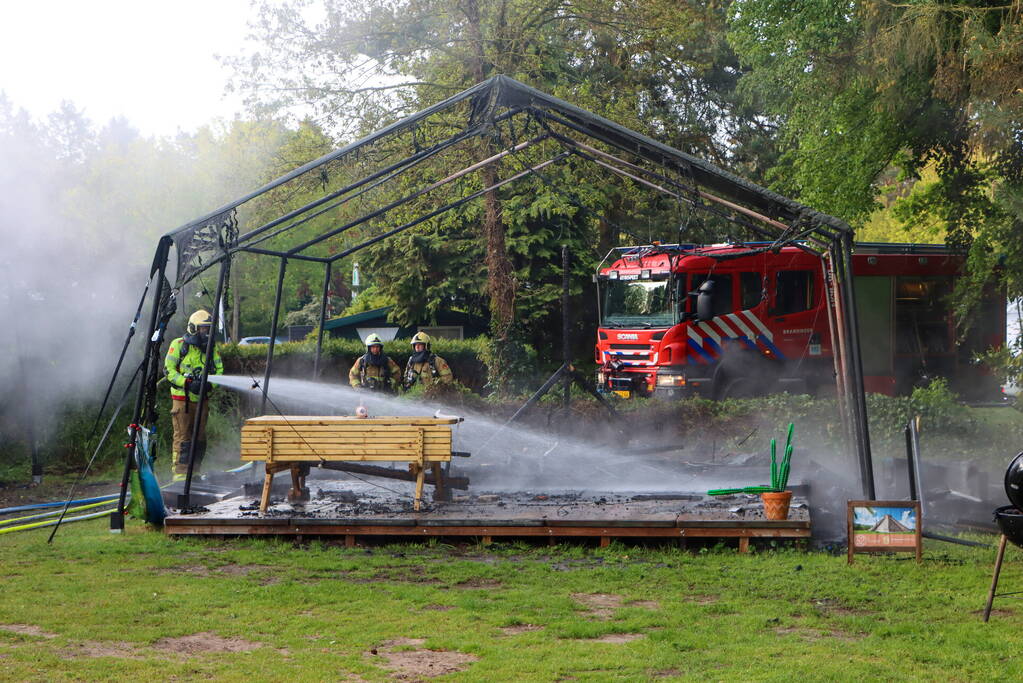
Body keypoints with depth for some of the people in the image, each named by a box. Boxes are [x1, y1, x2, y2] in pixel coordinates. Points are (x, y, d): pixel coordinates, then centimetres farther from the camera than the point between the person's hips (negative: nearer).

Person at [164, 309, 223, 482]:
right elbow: (169, 370, -8)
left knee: (199, 437, 9)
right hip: (182, 398, -5)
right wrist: (187, 382, -21)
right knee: (183, 436, -6)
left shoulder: (212, 348, 9)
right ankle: (180, 473, -3)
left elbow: (219, 371, 7)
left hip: (201, 398, 5)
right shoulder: (179, 345, -5)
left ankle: (194, 473, 18)